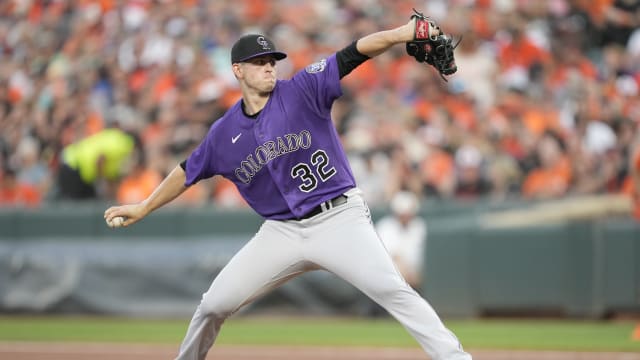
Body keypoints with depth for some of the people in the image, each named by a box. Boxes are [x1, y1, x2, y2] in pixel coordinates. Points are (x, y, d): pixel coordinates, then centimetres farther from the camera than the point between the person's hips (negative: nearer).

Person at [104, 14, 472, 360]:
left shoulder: (301, 91, -6)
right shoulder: (224, 132, 5)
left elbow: (352, 55, -18)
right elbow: (189, 171, 22)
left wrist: (402, 34, -33)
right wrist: (144, 208, 25)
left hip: (339, 219, -4)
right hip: (282, 230, 4)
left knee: (391, 289, -23)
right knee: (215, 304, 3)